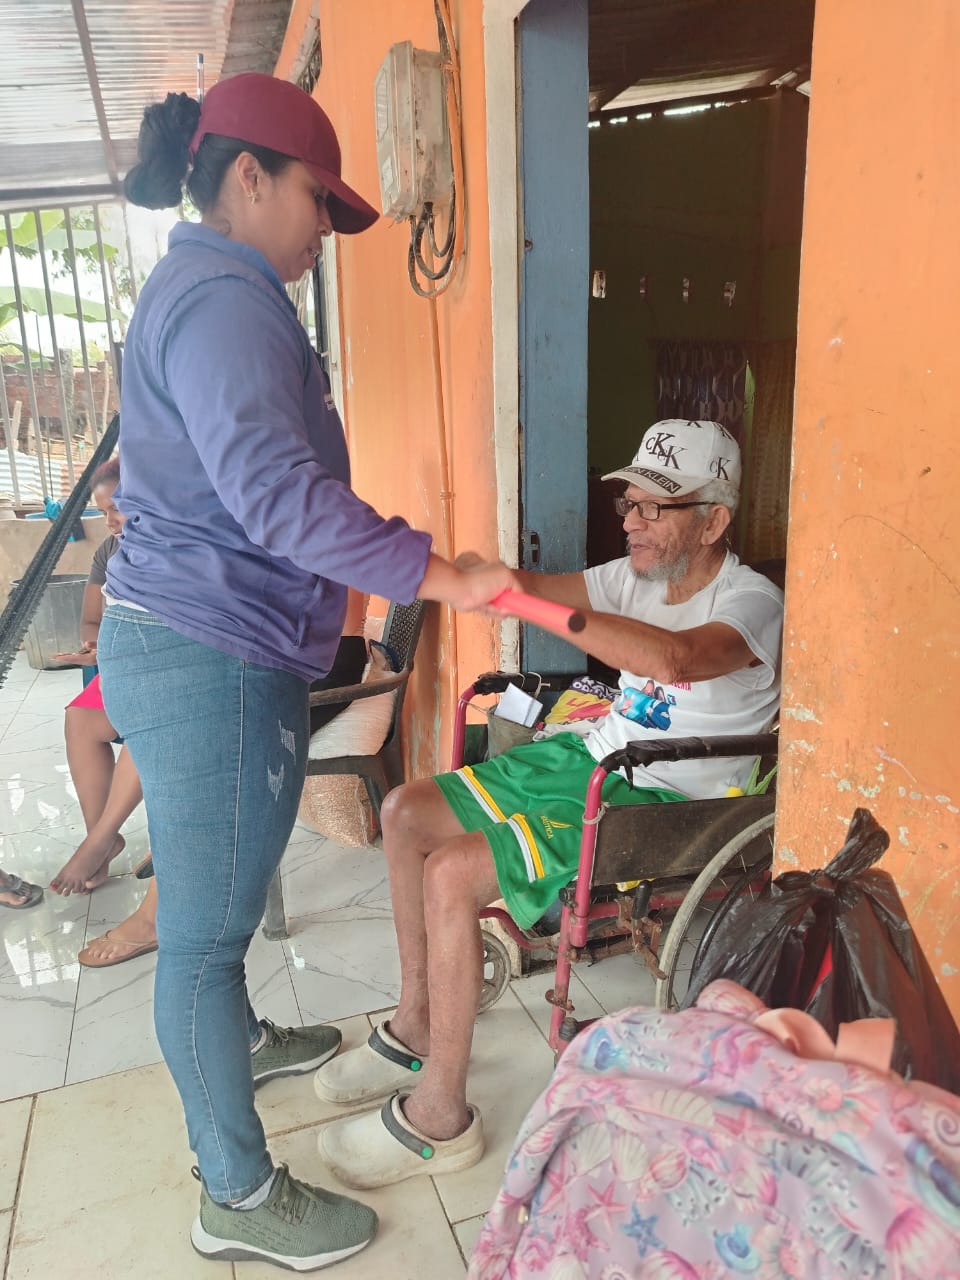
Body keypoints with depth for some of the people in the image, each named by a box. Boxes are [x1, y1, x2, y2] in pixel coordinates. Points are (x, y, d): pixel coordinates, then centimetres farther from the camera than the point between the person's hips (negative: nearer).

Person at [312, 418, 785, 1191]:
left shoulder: (749, 602, -17)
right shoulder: (639, 576, 6)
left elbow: (673, 657, -39)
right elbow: (531, 587, -5)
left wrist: (522, 600, -43)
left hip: (662, 805, -8)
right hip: (594, 758, 9)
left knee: (452, 872, -23)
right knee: (407, 813, 3)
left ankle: (438, 1116, -5)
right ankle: (416, 1028, 17)